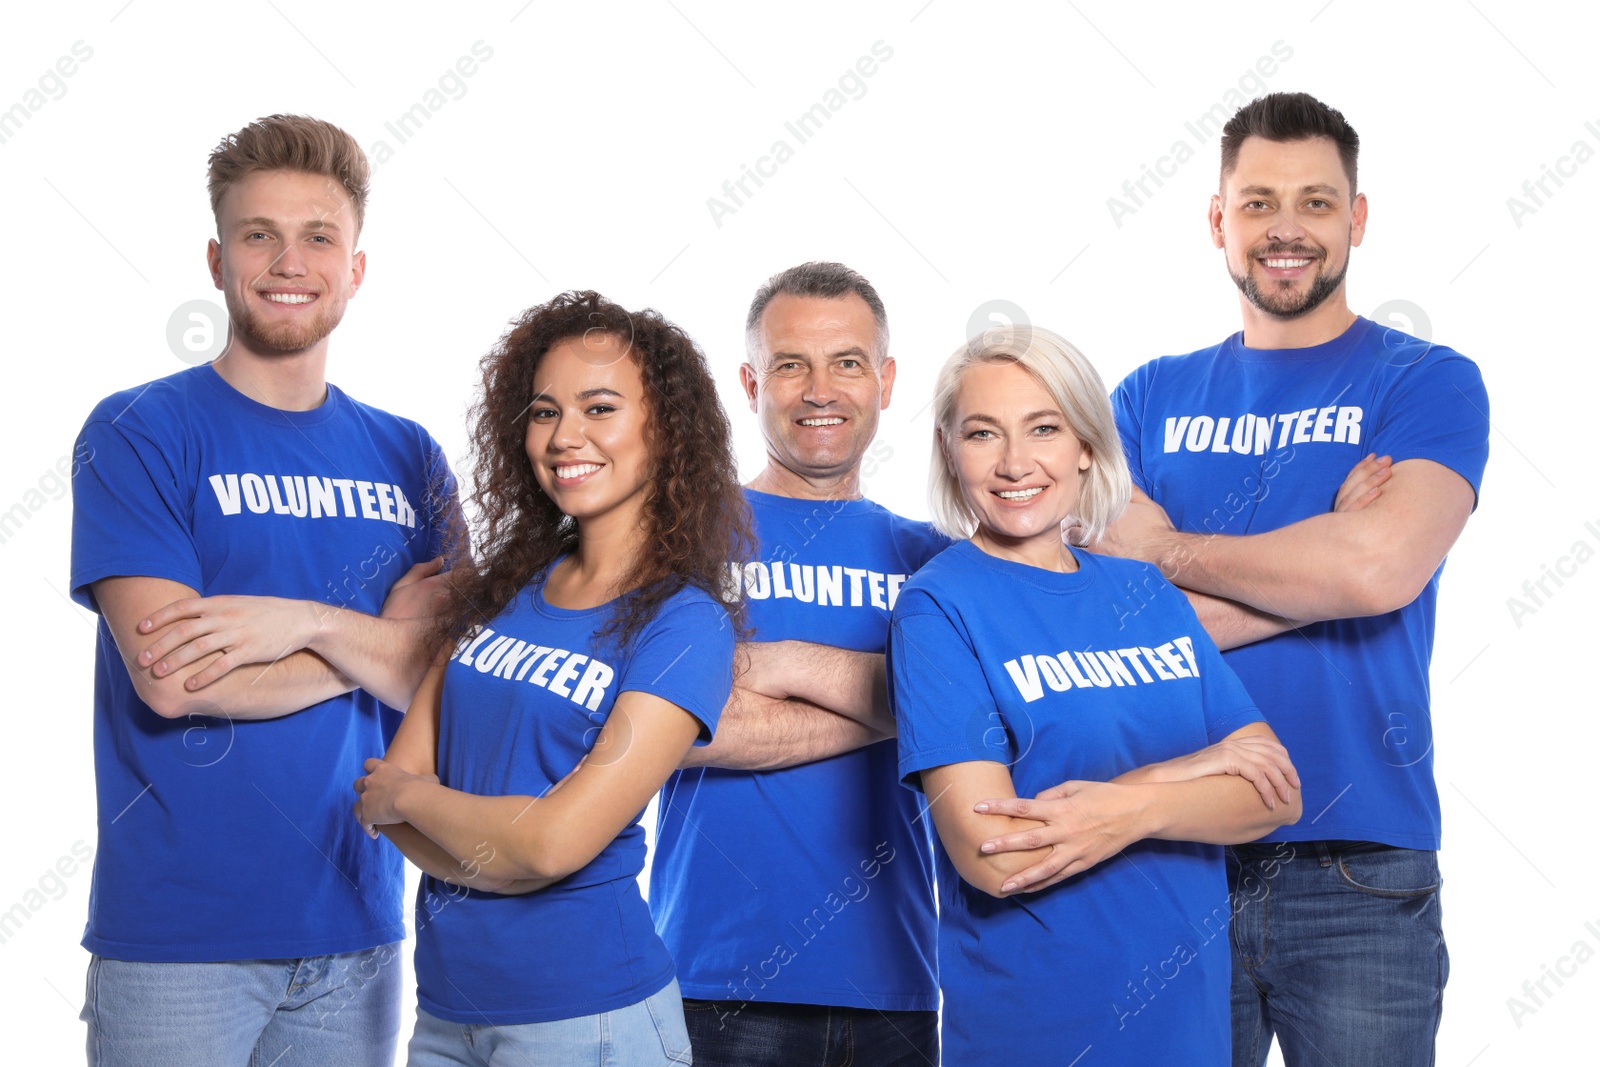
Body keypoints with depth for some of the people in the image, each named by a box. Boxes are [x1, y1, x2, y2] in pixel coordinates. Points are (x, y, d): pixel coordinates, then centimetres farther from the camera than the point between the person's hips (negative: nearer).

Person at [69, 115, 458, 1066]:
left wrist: (305, 622, -16)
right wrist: (376, 640, -6)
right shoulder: (138, 433, -3)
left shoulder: (407, 457, 10)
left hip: (354, 927, 4)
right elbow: (170, 678, -14)